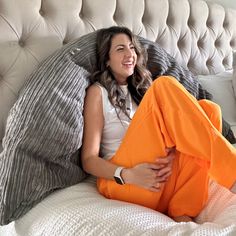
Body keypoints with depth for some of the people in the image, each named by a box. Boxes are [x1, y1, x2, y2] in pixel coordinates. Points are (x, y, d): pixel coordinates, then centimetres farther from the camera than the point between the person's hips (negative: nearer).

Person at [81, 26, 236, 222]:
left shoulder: (140, 88, 23)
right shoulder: (98, 92, 6)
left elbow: (165, 133, 12)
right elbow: (89, 160, -1)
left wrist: (171, 155, -13)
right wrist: (127, 175, -20)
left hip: (164, 186, 6)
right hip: (120, 182, -5)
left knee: (209, 109, -16)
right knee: (165, 87, -20)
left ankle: (182, 212, -27)